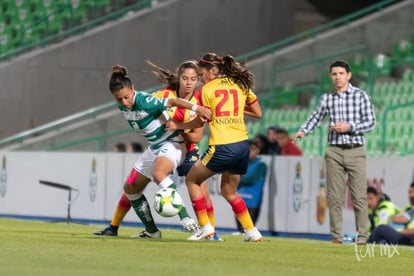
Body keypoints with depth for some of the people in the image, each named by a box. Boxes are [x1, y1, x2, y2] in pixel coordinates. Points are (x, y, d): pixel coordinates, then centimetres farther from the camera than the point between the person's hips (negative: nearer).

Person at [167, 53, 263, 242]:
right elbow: (258, 113, 16)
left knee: (192, 180, 15)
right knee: (228, 191, 24)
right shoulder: (241, 84, 13)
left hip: (221, 147, -6)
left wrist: (177, 126, 16)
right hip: (242, 145, 6)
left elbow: (201, 121, 2)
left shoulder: (207, 89, -1)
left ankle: (204, 227, 8)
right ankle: (251, 231, 17)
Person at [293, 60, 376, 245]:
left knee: (359, 195, -5)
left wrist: (349, 127, -13)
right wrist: (303, 131, 2)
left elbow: (371, 123, -2)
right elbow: (316, 118, 18)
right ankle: (336, 236, 6)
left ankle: (362, 236, -1)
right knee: (334, 196, 1)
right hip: (334, 151, 2)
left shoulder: (361, 96, 0)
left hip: (355, 151, -2)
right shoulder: (327, 98, 8)